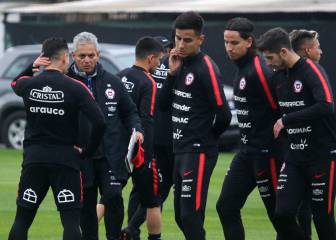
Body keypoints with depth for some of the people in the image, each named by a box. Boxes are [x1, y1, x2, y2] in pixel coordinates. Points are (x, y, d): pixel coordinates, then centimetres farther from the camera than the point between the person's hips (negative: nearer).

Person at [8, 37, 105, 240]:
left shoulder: (28, 84, 0)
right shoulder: (75, 88, -9)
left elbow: (15, 83, 27)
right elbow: (99, 123, -14)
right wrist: (87, 152, -2)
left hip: (33, 160, 3)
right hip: (65, 160, -3)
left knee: (22, 219, 10)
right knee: (71, 220, -2)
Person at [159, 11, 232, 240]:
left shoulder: (207, 69, -14)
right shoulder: (181, 64, 11)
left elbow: (223, 115, -16)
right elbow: (163, 105, 12)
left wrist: (207, 139, 1)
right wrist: (172, 73, -1)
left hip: (198, 153, -9)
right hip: (180, 151, 9)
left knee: (190, 216, -12)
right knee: (181, 215, 12)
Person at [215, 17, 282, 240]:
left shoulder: (259, 71, -18)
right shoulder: (242, 68, 11)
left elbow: (280, 111, -18)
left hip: (266, 153, -10)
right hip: (247, 151, 10)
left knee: (278, 213, -2)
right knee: (226, 207, 6)